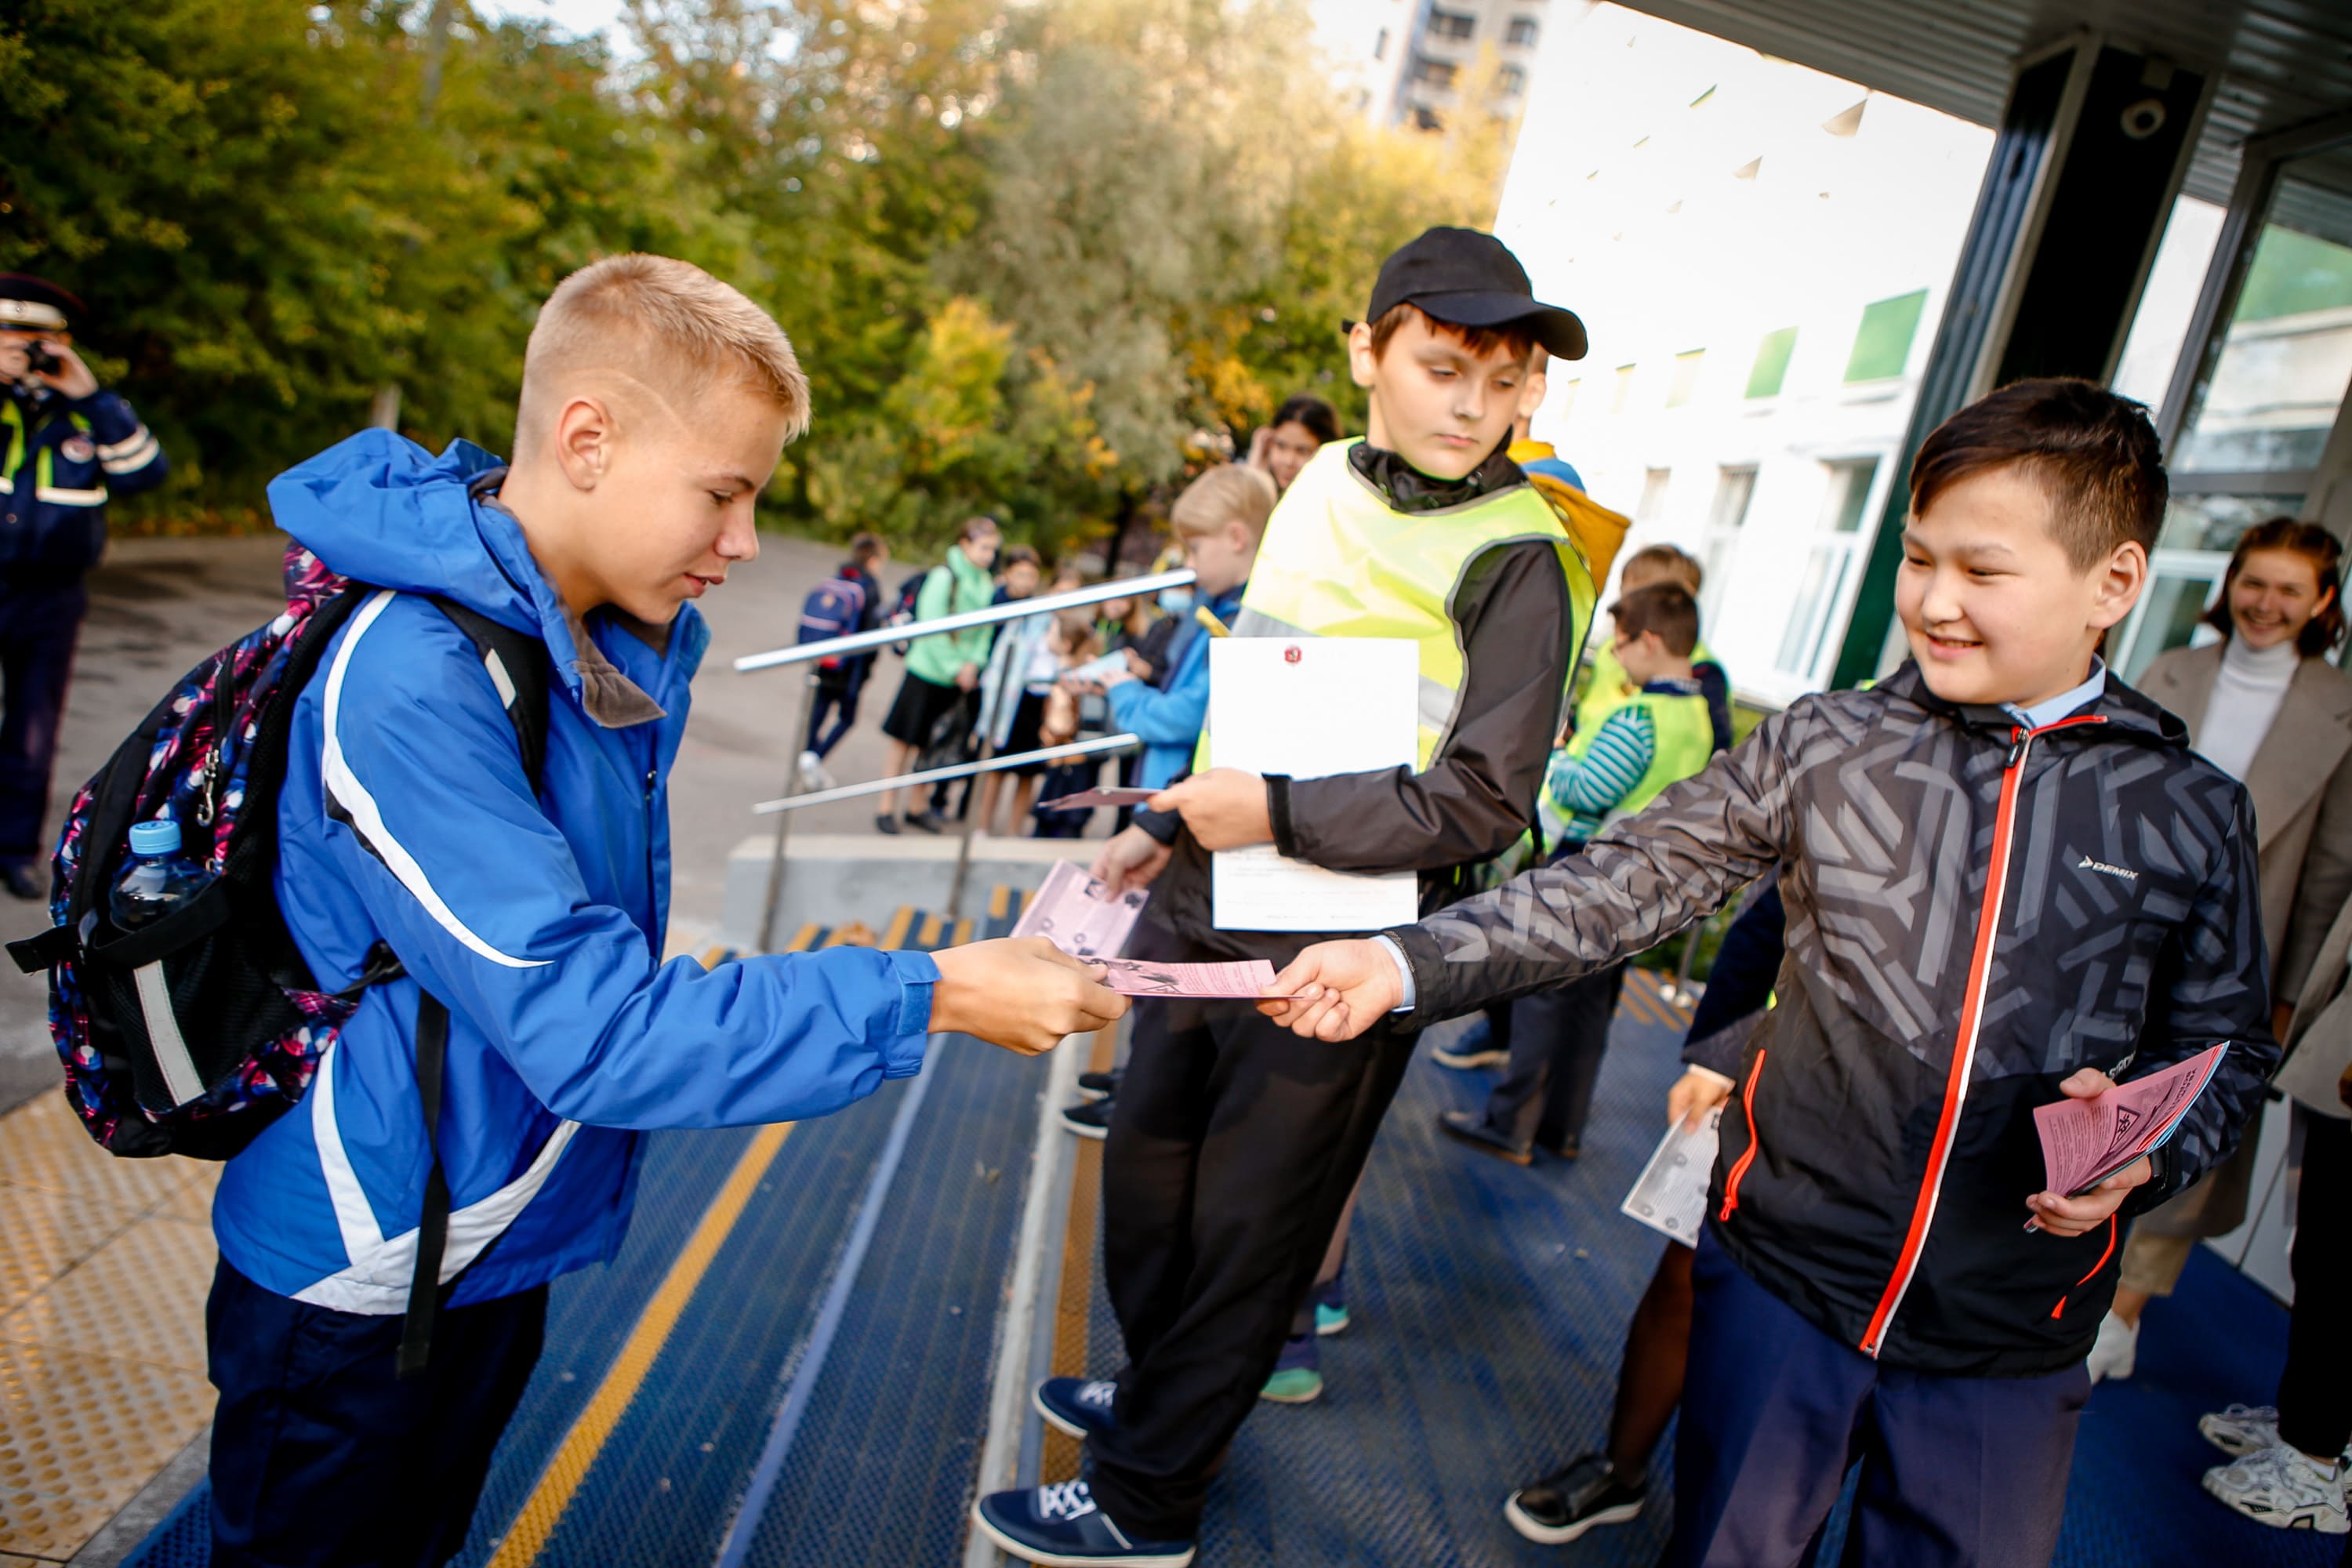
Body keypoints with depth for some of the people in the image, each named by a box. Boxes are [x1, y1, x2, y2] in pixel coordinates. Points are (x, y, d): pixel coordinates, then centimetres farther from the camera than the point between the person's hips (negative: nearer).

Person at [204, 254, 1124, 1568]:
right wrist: (934, 998, -33)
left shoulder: (636, 643, -4)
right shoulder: (410, 688, -30)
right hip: (360, 1295, -7)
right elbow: (591, 1031, -33)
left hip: (501, 1250, 7)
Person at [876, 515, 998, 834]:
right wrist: (955, 667, -14)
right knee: (904, 742, 4)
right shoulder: (944, 577, -12)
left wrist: (974, 664, -10)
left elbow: (985, 629, 6)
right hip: (927, 672, -5)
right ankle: (886, 806, 14)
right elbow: (931, 626, -14)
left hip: (957, 679, 5)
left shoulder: (987, 585, 4)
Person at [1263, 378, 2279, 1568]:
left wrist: (2147, 1151, -13)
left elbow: (2225, 1049, 8)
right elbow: (1621, 886, -11)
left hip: (2009, 1337, 1)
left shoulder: (2190, 816, -3)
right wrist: (1406, 966, -22)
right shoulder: (1824, 747, -6)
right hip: (1784, 1275, 0)